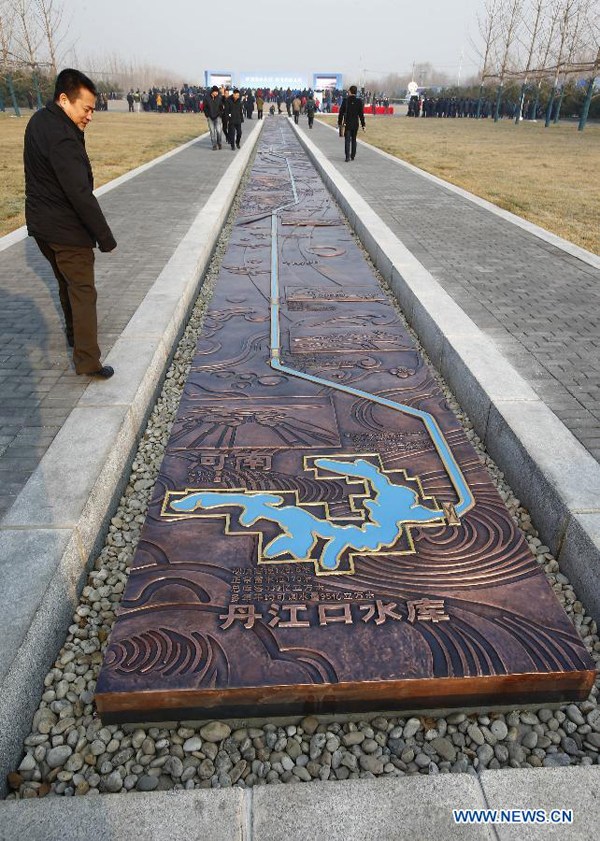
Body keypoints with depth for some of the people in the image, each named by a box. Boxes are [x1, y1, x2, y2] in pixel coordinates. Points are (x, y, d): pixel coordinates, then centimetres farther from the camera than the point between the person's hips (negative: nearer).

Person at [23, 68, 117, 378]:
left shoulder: (39, 121, 6)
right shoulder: (62, 137, -24)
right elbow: (81, 195, -26)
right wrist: (105, 238, -22)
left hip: (41, 223, 9)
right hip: (66, 228, -9)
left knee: (67, 281, 24)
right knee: (83, 291, -2)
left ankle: (74, 333, 43)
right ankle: (87, 361, 1)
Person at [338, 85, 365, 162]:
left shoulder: (345, 100, -6)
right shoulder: (359, 101, -1)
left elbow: (341, 112, -3)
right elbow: (361, 114, 0)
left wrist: (340, 123, 5)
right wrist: (363, 125, 4)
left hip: (347, 124, -2)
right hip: (355, 124, 2)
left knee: (347, 140, -4)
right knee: (354, 139, 15)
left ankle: (348, 156, -19)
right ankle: (353, 156, 21)